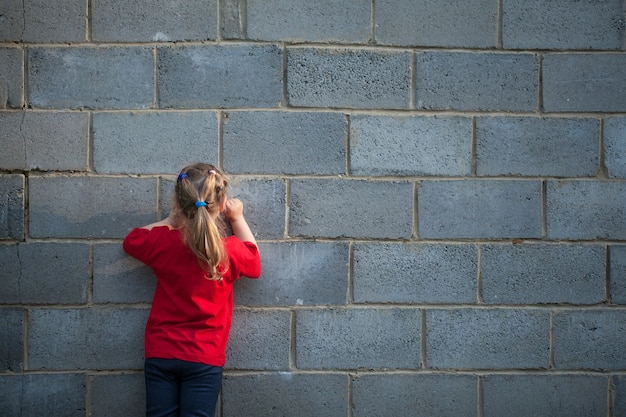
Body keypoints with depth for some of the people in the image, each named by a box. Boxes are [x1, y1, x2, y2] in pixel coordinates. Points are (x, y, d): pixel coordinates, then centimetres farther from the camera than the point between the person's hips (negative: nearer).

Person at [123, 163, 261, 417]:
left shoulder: (162, 242, -5)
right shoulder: (229, 251, -10)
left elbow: (131, 240, 17)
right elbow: (254, 264, 13)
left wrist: (172, 220, 15)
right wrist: (237, 219, 16)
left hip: (160, 355, 2)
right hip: (204, 359, -2)